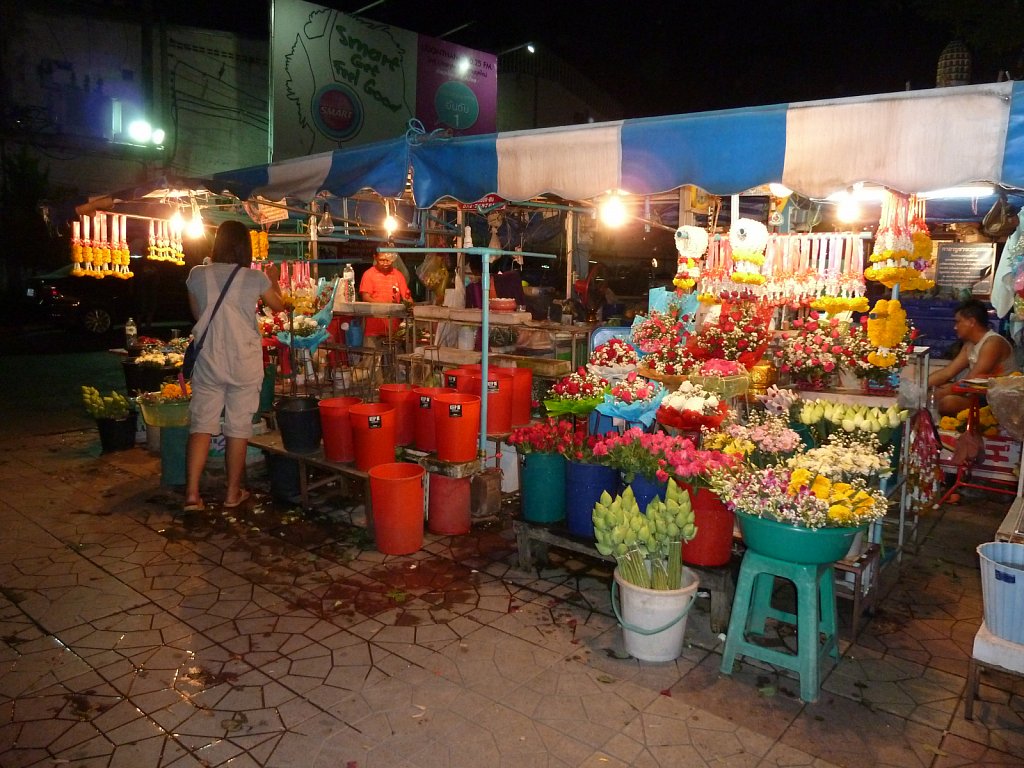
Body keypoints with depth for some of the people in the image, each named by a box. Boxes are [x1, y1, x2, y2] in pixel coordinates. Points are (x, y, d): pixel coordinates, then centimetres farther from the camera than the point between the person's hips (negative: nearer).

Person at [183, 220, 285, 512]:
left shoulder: (198, 275, -1)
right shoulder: (255, 278, -7)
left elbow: (197, 314, 13)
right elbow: (279, 305, 12)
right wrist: (273, 280, 28)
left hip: (208, 362, 2)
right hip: (245, 363, -1)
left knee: (201, 425, 6)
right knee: (238, 428, 7)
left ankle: (192, 493, 1)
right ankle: (233, 494, 16)